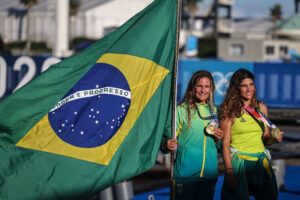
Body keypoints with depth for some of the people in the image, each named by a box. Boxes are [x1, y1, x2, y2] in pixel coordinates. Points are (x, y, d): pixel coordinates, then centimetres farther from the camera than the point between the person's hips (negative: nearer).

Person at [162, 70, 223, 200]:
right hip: (186, 173, -4)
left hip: (209, 173, 4)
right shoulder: (181, 109, -2)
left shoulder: (213, 111, 13)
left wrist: (218, 139, 0)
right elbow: (170, 137, -5)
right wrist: (168, 144, -26)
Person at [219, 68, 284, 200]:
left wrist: (274, 139, -6)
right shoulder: (230, 110, -6)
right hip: (238, 162, -4)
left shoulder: (261, 108, 10)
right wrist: (229, 171, -18)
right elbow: (225, 143, -9)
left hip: (261, 163, 4)